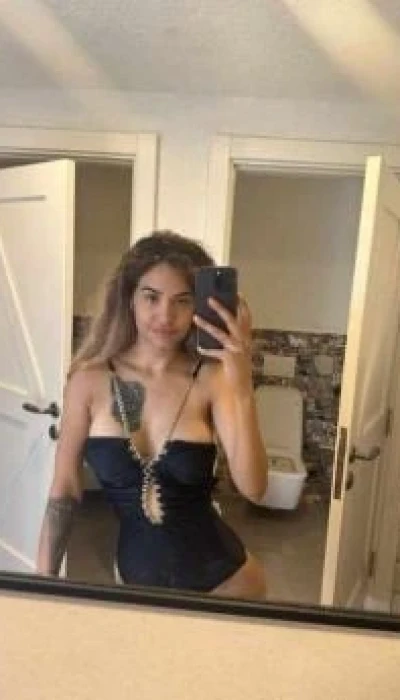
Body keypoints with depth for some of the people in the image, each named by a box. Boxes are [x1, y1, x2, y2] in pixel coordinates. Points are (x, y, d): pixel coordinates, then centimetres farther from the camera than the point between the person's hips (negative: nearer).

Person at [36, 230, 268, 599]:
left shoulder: (212, 377, -16)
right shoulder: (90, 379, -13)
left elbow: (253, 488, -24)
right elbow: (65, 492, -6)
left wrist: (242, 387, -35)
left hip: (220, 576, 0)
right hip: (134, 573, 1)